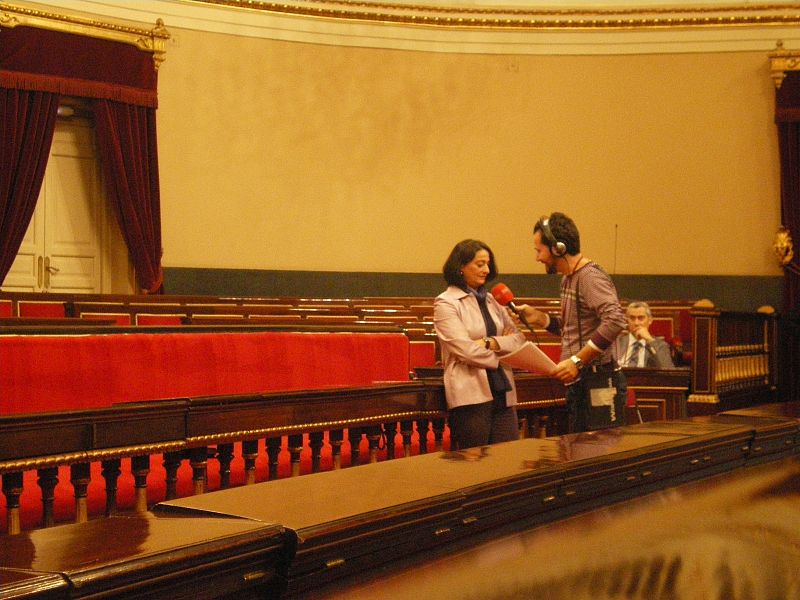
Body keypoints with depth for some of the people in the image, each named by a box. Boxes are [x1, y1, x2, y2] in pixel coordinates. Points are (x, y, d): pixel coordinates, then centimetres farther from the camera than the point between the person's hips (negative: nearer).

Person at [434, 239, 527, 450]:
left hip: (502, 392, 6)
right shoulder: (446, 303, -3)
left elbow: (519, 339, 8)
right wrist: (504, 346, 0)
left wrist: (492, 343, -10)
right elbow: (465, 350, -13)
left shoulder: (491, 300, 17)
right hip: (470, 394, -6)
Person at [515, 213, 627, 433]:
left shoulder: (591, 277, -15)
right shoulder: (568, 279, 15)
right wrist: (538, 317, 9)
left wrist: (578, 360, -27)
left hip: (599, 383, -10)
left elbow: (615, 320, -28)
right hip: (578, 383, 10)